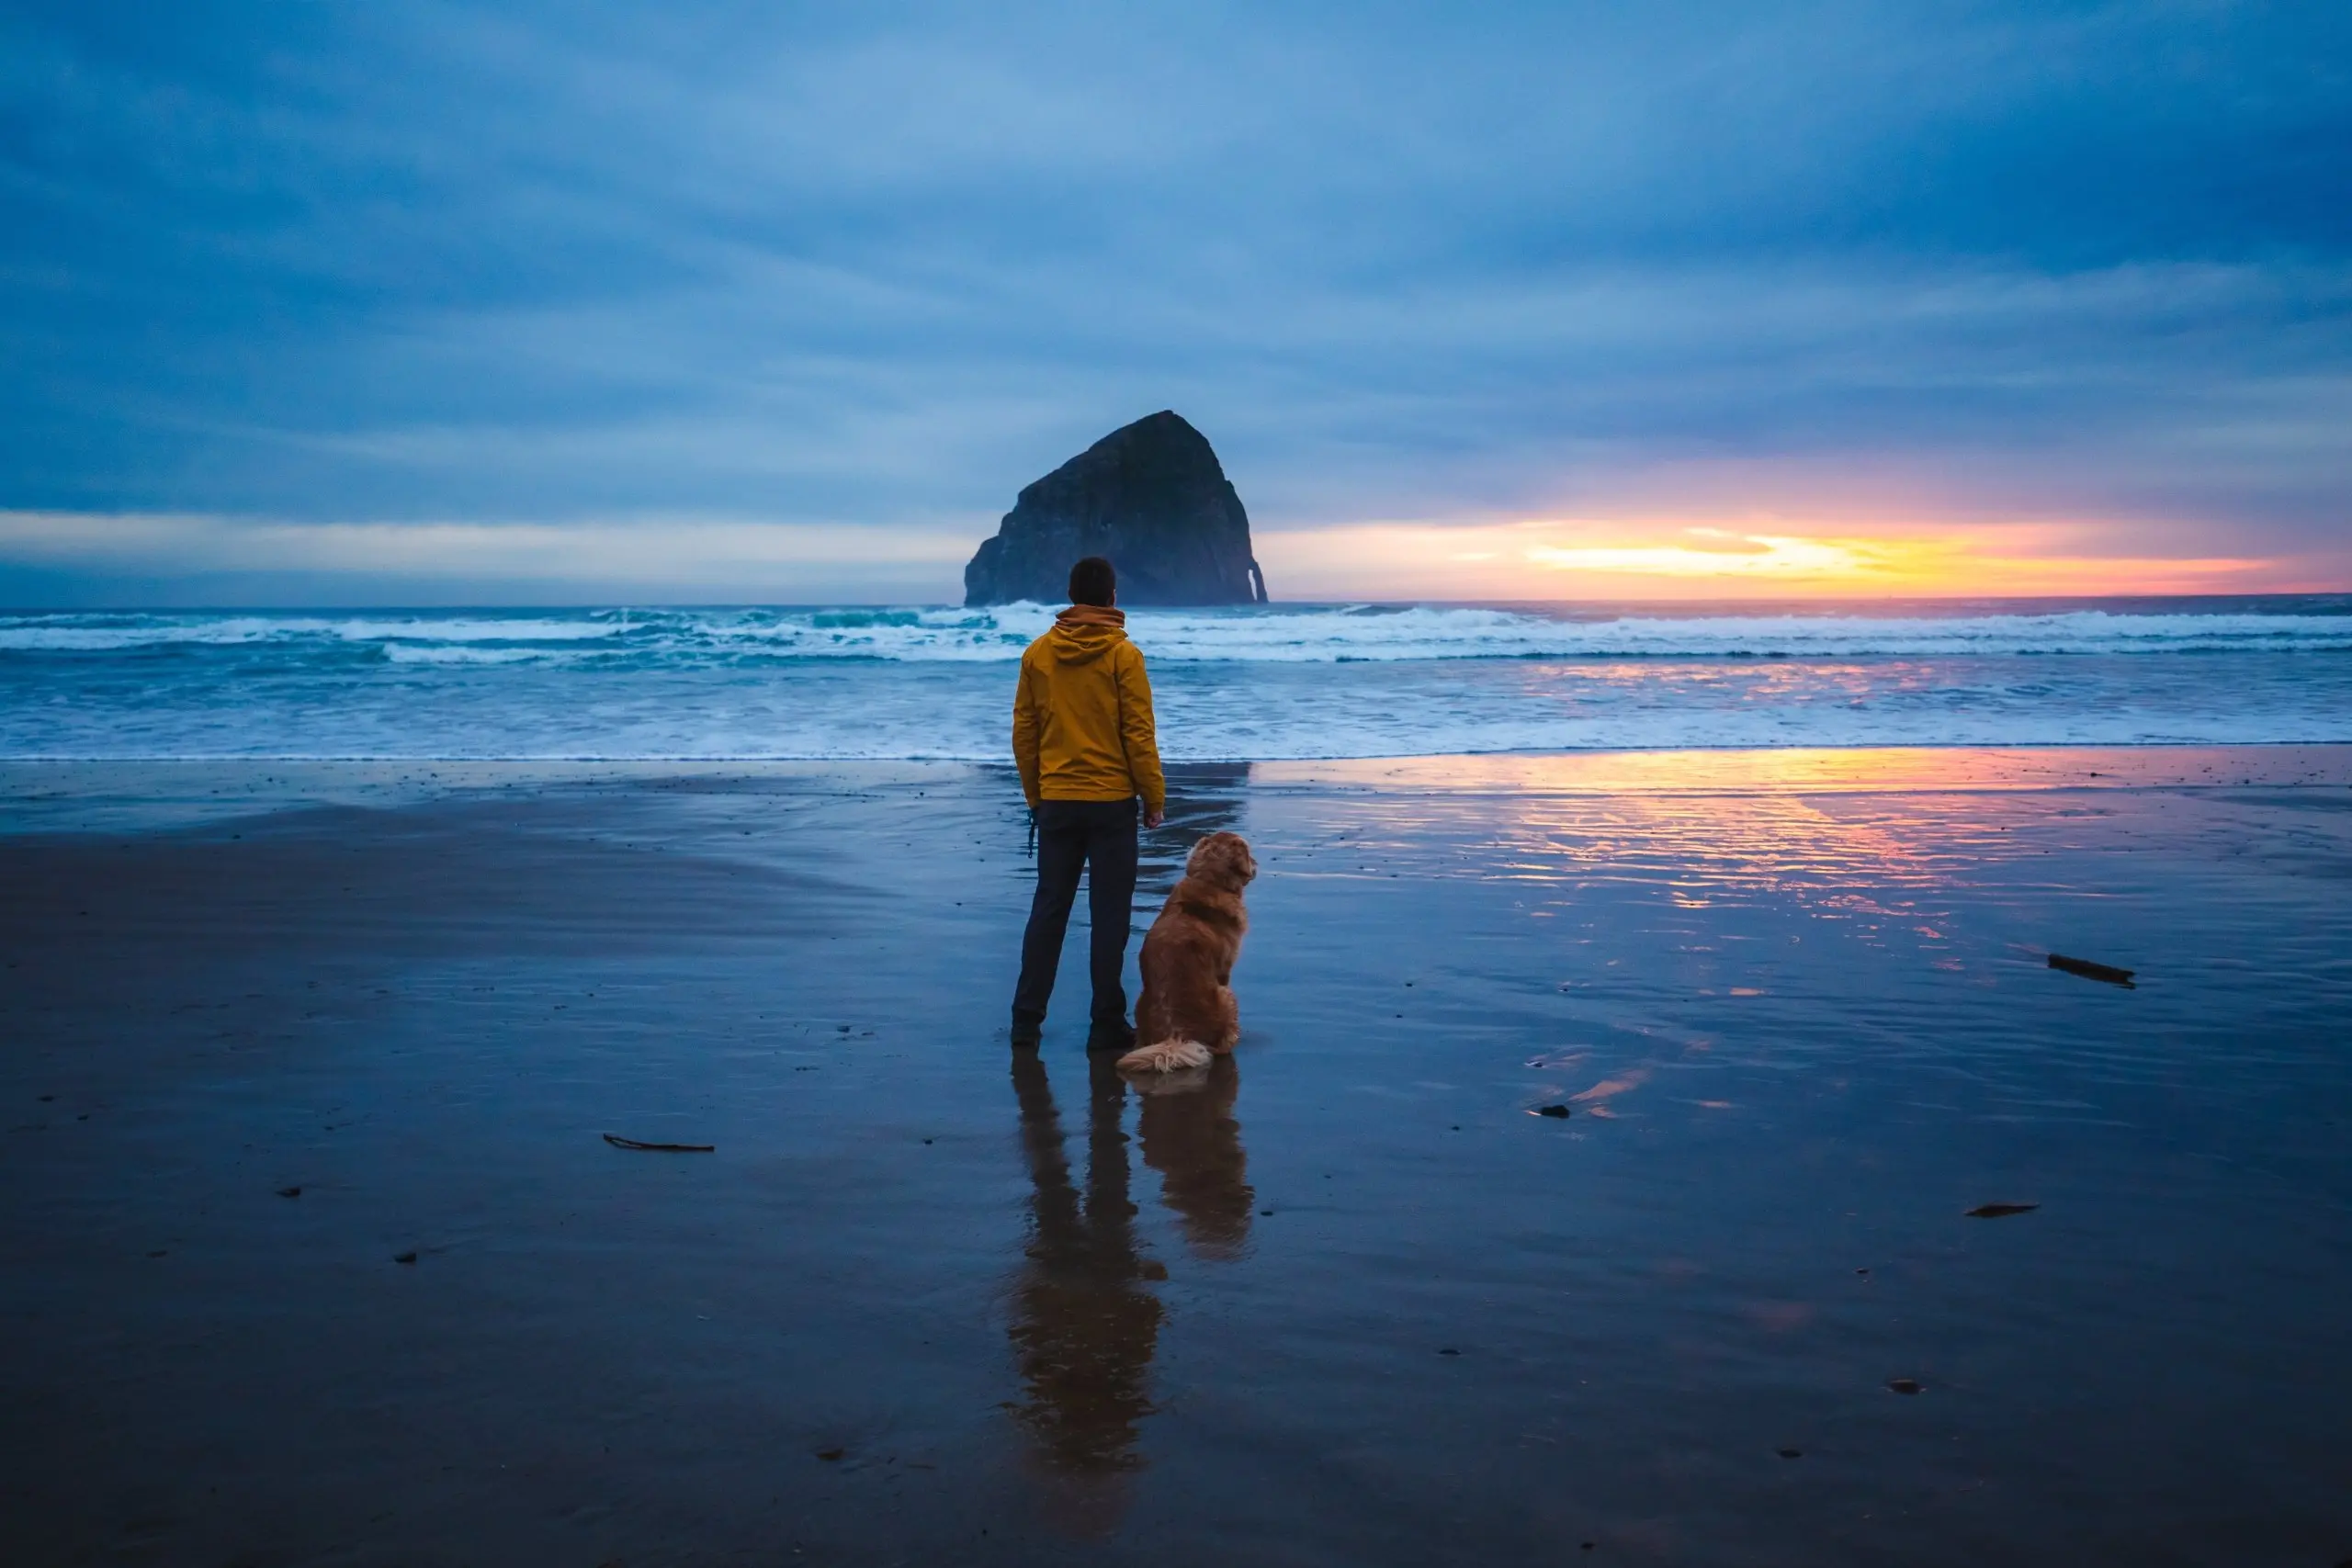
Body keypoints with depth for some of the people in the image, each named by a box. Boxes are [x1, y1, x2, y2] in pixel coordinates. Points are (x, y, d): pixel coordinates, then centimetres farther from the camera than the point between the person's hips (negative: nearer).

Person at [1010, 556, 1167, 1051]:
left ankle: (1026, 1019, 14)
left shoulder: (1038, 653, 3)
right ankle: (1107, 1025, 6)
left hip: (1056, 802, 4)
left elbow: (1024, 733, 6)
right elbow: (1139, 734, -10)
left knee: (1048, 908, 12)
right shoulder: (1123, 654, -9)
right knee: (1110, 914, 3)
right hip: (1112, 802, -4)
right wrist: (1155, 796, 0)